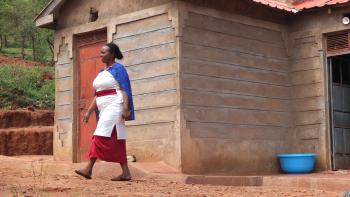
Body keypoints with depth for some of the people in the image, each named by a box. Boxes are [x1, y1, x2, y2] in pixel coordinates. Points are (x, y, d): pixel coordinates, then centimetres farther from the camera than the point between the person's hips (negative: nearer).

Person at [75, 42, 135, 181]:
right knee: (116, 141, 4)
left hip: (114, 107, -9)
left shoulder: (118, 69, -5)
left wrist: (126, 109, -23)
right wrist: (89, 112, 13)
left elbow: (125, 90, -13)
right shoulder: (101, 73, 19)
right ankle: (126, 173, 4)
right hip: (104, 109, 9)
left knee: (101, 136, -13)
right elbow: (97, 95, 19)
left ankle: (89, 169, -14)